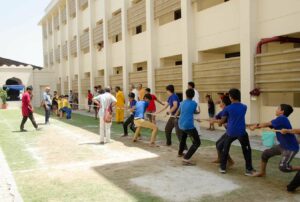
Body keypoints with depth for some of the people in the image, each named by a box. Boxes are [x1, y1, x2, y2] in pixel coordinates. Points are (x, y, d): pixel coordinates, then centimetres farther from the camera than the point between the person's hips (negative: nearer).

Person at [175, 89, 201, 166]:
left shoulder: (182, 103, 11)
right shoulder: (194, 103, -6)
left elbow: (177, 113, 27)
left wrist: (175, 115, 51)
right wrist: (198, 111, 39)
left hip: (181, 125, 7)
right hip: (189, 126, -7)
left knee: (183, 137, 35)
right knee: (197, 143, -3)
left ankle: (180, 153, 54)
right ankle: (186, 159, -15)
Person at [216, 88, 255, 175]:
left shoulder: (227, 108, -6)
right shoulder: (244, 107, 4)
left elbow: (222, 121, 0)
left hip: (230, 132, -1)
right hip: (242, 132, 1)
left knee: (225, 149, 17)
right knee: (247, 151, 13)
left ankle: (222, 168, 21)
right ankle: (249, 170, 12)